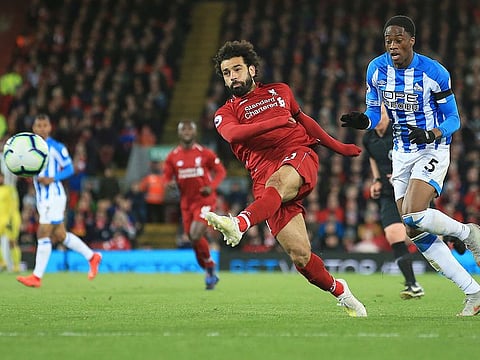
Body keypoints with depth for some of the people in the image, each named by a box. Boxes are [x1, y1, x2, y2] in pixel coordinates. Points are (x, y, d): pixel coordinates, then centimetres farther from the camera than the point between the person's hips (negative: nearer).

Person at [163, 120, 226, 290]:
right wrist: (170, 183, -14)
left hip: (205, 200, -4)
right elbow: (167, 177, 10)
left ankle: (210, 268, 2)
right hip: (186, 202, 4)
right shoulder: (172, 157, 5)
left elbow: (221, 171, 3)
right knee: (193, 239, 6)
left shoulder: (205, 153, -3)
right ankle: (210, 273, 24)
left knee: (195, 236, -20)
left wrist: (211, 187, -13)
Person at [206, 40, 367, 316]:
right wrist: (276, 121, -18)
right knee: (299, 254, -13)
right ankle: (339, 291, 10)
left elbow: (302, 119, 37)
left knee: (276, 183, -38)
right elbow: (233, 133, -9)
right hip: (265, 176, 0)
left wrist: (338, 147, 42)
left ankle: (239, 225, -64)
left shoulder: (280, 91, 22)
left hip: (300, 155, 0)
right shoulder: (225, 113, 14)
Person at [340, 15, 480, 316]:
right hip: (402, 154, 6)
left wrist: (431, 134, -28)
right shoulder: (376, 69, -1)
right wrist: (363, 121, -15)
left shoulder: (434, 73, -15)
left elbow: (453, 119, -8)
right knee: (417, 233, 1)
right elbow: (375, 114, 8)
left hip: (432, 151, -6)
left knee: (414, 216, -27)